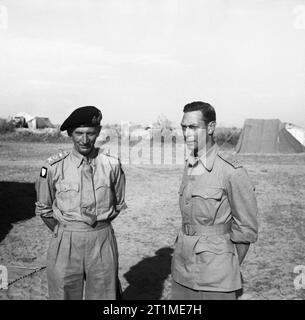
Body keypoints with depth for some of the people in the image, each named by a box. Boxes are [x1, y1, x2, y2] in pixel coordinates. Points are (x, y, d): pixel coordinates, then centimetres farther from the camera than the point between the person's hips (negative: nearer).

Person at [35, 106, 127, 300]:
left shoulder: (112, 165, -3)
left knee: (104, 295, 12)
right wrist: (65, 233, 6)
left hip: (104, 242, 1)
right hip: (66, 244, -1)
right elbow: (44, 209, 6)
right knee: (64, 294, 9)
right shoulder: (54, 167, -6)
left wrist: (99, 228, 7)